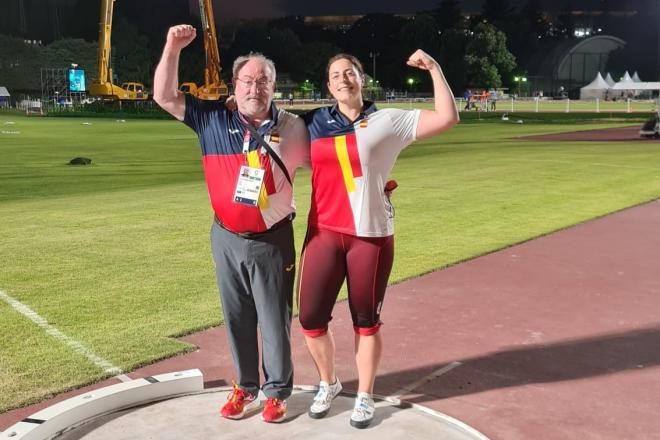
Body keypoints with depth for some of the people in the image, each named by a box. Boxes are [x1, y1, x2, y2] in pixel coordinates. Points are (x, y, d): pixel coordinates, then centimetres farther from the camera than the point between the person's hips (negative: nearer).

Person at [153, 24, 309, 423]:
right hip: (227, 240, 3)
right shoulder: (212, 119, 1)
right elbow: (165, 96, 0)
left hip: (273, 242, -2)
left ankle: (278, 391, 23)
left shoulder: (293, 127, -2)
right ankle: (245, 387, 30)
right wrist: (173, 48, -10)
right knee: (237, 318, 13)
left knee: (275, 320, 6)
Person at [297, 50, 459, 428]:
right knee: (311, 318, 2)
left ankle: (365, 396, 27)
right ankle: (328, 384, 29)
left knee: (366, 321, 7)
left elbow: (448, 118, -4)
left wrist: (434, 68, -5)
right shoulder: (315, 122, 9)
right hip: (324, 233, 3)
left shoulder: (387, 121, 1)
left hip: (371, 235, -2)